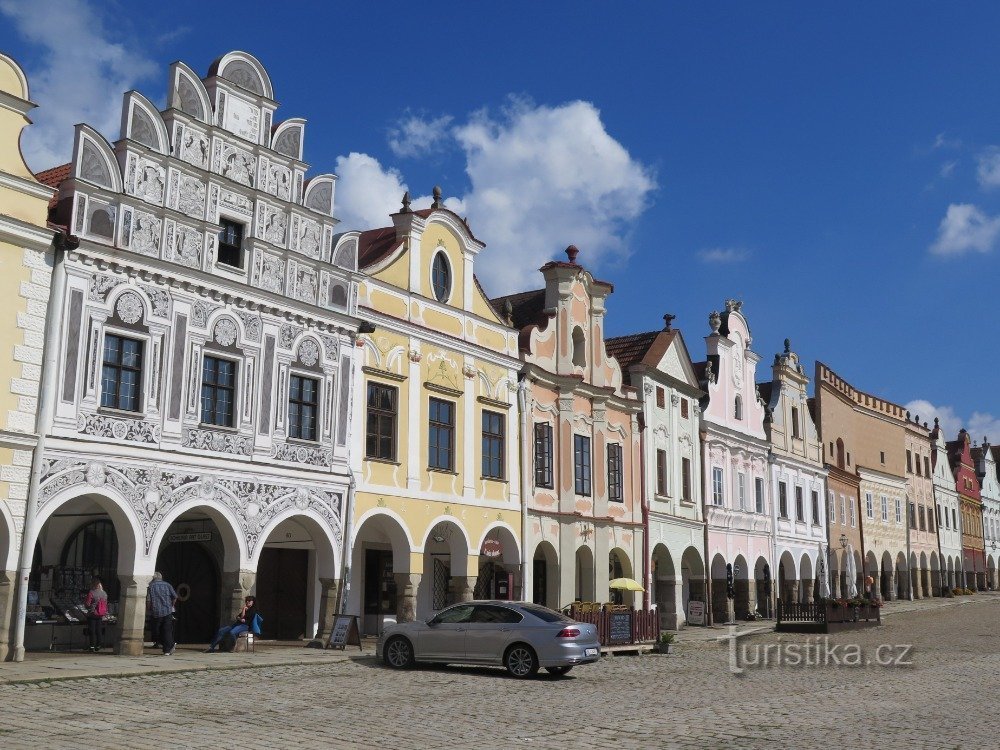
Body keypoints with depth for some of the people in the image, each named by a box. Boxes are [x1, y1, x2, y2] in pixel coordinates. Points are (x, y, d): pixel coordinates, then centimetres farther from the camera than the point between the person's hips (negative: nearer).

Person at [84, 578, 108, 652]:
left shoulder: (91, 593, -16)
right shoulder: (104, 593, 2)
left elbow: (87, 604, -13)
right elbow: (106, 605, 10)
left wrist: (84, 601, 7)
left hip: (92, 615, -5)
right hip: (100, 615, 5)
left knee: (92, 631, 3)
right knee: (98, 631, 13)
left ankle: (92, 647, 2)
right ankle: (98, 646, 16)